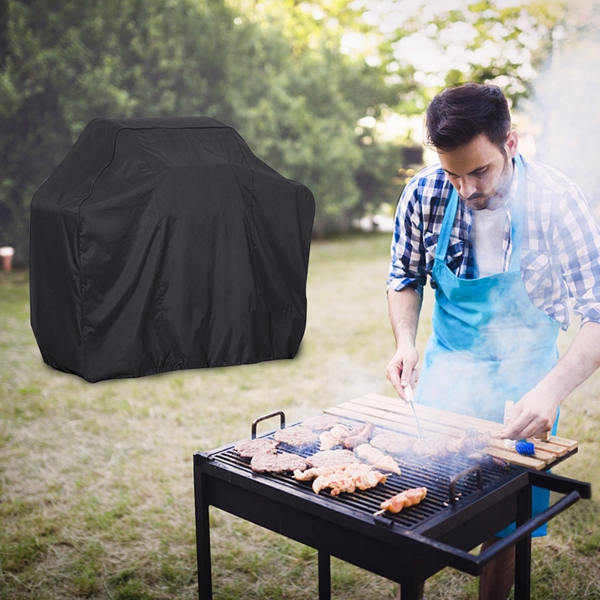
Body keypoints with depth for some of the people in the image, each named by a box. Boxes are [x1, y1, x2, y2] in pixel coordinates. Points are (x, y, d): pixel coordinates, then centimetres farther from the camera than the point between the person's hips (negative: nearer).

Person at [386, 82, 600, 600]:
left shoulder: (556, 202, -22)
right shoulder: (424, 194, -14)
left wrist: (551, 391, -37)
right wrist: (405, 341, -15)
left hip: (521, 389, -2)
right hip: (444, 375, 2)